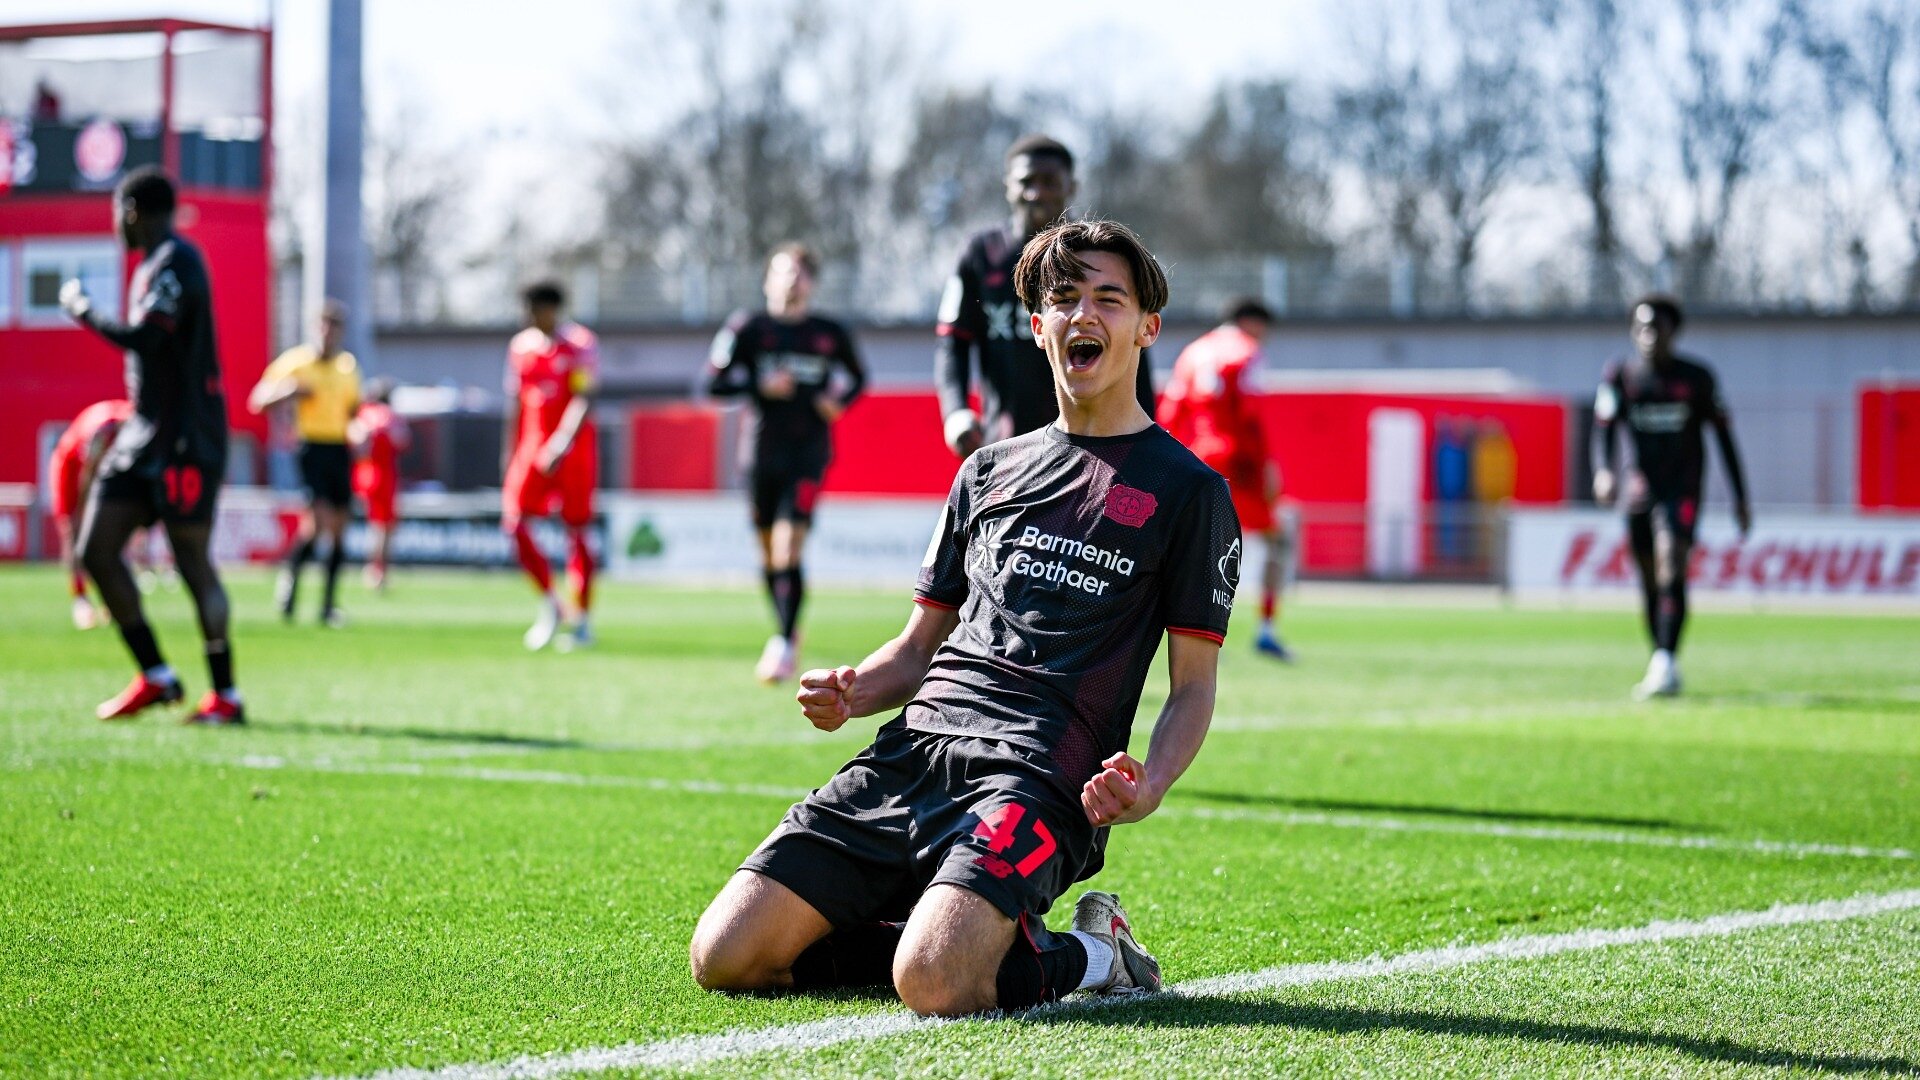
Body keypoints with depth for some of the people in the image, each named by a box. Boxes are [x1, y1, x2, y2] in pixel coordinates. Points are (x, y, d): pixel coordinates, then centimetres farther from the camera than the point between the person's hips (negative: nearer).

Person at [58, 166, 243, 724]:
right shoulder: (154, 264, 17)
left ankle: (226, 696, -1)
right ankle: (155, 677, 9)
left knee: (194, 565, -7)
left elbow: (144, 339, -24)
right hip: (144, 434, 10)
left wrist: (84, 311, -12)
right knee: (96, 549, 4)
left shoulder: (175, 262, -13)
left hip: (183, 442, -10)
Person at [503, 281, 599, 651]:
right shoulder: (521, 346, 9)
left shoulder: (580, 344, -8)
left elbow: (583, 400, -15)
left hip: (573, 449, -5)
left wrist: (561, 444, -25)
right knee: (514, 522, -10)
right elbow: (515, 405, 15)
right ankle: (549, 604, 2)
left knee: (576, 530, 1)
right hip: (532, 447, 5)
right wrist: (511, 455, 13)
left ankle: (580, 620, 7)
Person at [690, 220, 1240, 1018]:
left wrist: (1149, 787, -16)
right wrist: (851, 695, 2)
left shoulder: (1188, 490, 7)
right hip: (916, 745, 6)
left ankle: (1081, 957, -1)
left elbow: (1192, 686, 5)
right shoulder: (990, 470, 22)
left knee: (932, 983, -32)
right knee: (725, 958, -11)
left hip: (1035, 773, -6)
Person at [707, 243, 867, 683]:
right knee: (768, 552, 10)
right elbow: (714, 382, -1)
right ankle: (786, 630, 29)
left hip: (809, 453, -2)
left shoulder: (830, 334, 4)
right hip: (762, 451, 2)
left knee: (789, 549, -14)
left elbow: (857, 377, 20)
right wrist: (760, 386, -13)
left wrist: (840, 401, -1)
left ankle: (785, 645, -11)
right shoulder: (750, 329, 1)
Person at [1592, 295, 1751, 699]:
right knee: (1650, 583, 9)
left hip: (1683, 487, -3)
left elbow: (1723, 435, 4)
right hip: (1640, 488, 3)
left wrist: (1740, 498, 4)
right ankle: (1661, 668, 22)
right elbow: (1605, 427, -11)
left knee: (1672, 569, -21)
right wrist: (1605, 470, -32)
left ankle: (1666, 662, -28)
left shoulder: (1696, 377, -3)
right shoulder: (1620, 375, 0)